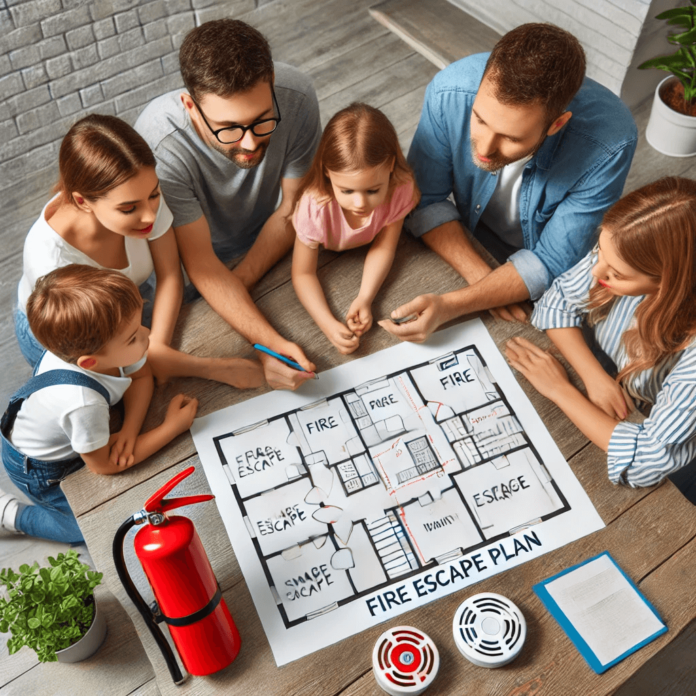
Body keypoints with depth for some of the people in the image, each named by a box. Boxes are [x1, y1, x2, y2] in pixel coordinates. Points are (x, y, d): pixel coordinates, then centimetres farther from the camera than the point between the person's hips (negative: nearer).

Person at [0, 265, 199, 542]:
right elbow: (103, 465, -26)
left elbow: (141, 376, -9)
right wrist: (172, 427, -26)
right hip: (40, 469, -6)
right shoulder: (83, 404, -45)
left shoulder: (89, 343, -30)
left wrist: (130, 428, -25)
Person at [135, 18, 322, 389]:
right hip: (198, 252, -3)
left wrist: (239, 282, -22)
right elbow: (202, 264, -32)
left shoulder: (295, 97, -31)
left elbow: (293, 207, -16)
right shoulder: (159, 145, -39)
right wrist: (269, 343, -44)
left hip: (269, 238, 3)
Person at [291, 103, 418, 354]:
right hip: (326, 252, -3)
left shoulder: (400, 189, -40)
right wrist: (328, 325, -50)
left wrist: (365, 298, -40)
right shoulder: (314, 208, -46)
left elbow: (384, 248, -25)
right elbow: (303, 274, -35)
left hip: (365, 246, 3)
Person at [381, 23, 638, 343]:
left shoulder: (609, 144, -34)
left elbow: (551, 263, -27)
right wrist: (483, 278, -28)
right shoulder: (449, 92, -28)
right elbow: (426, 200, -15)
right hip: (468, 242, 2)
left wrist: (449, 305, -39)